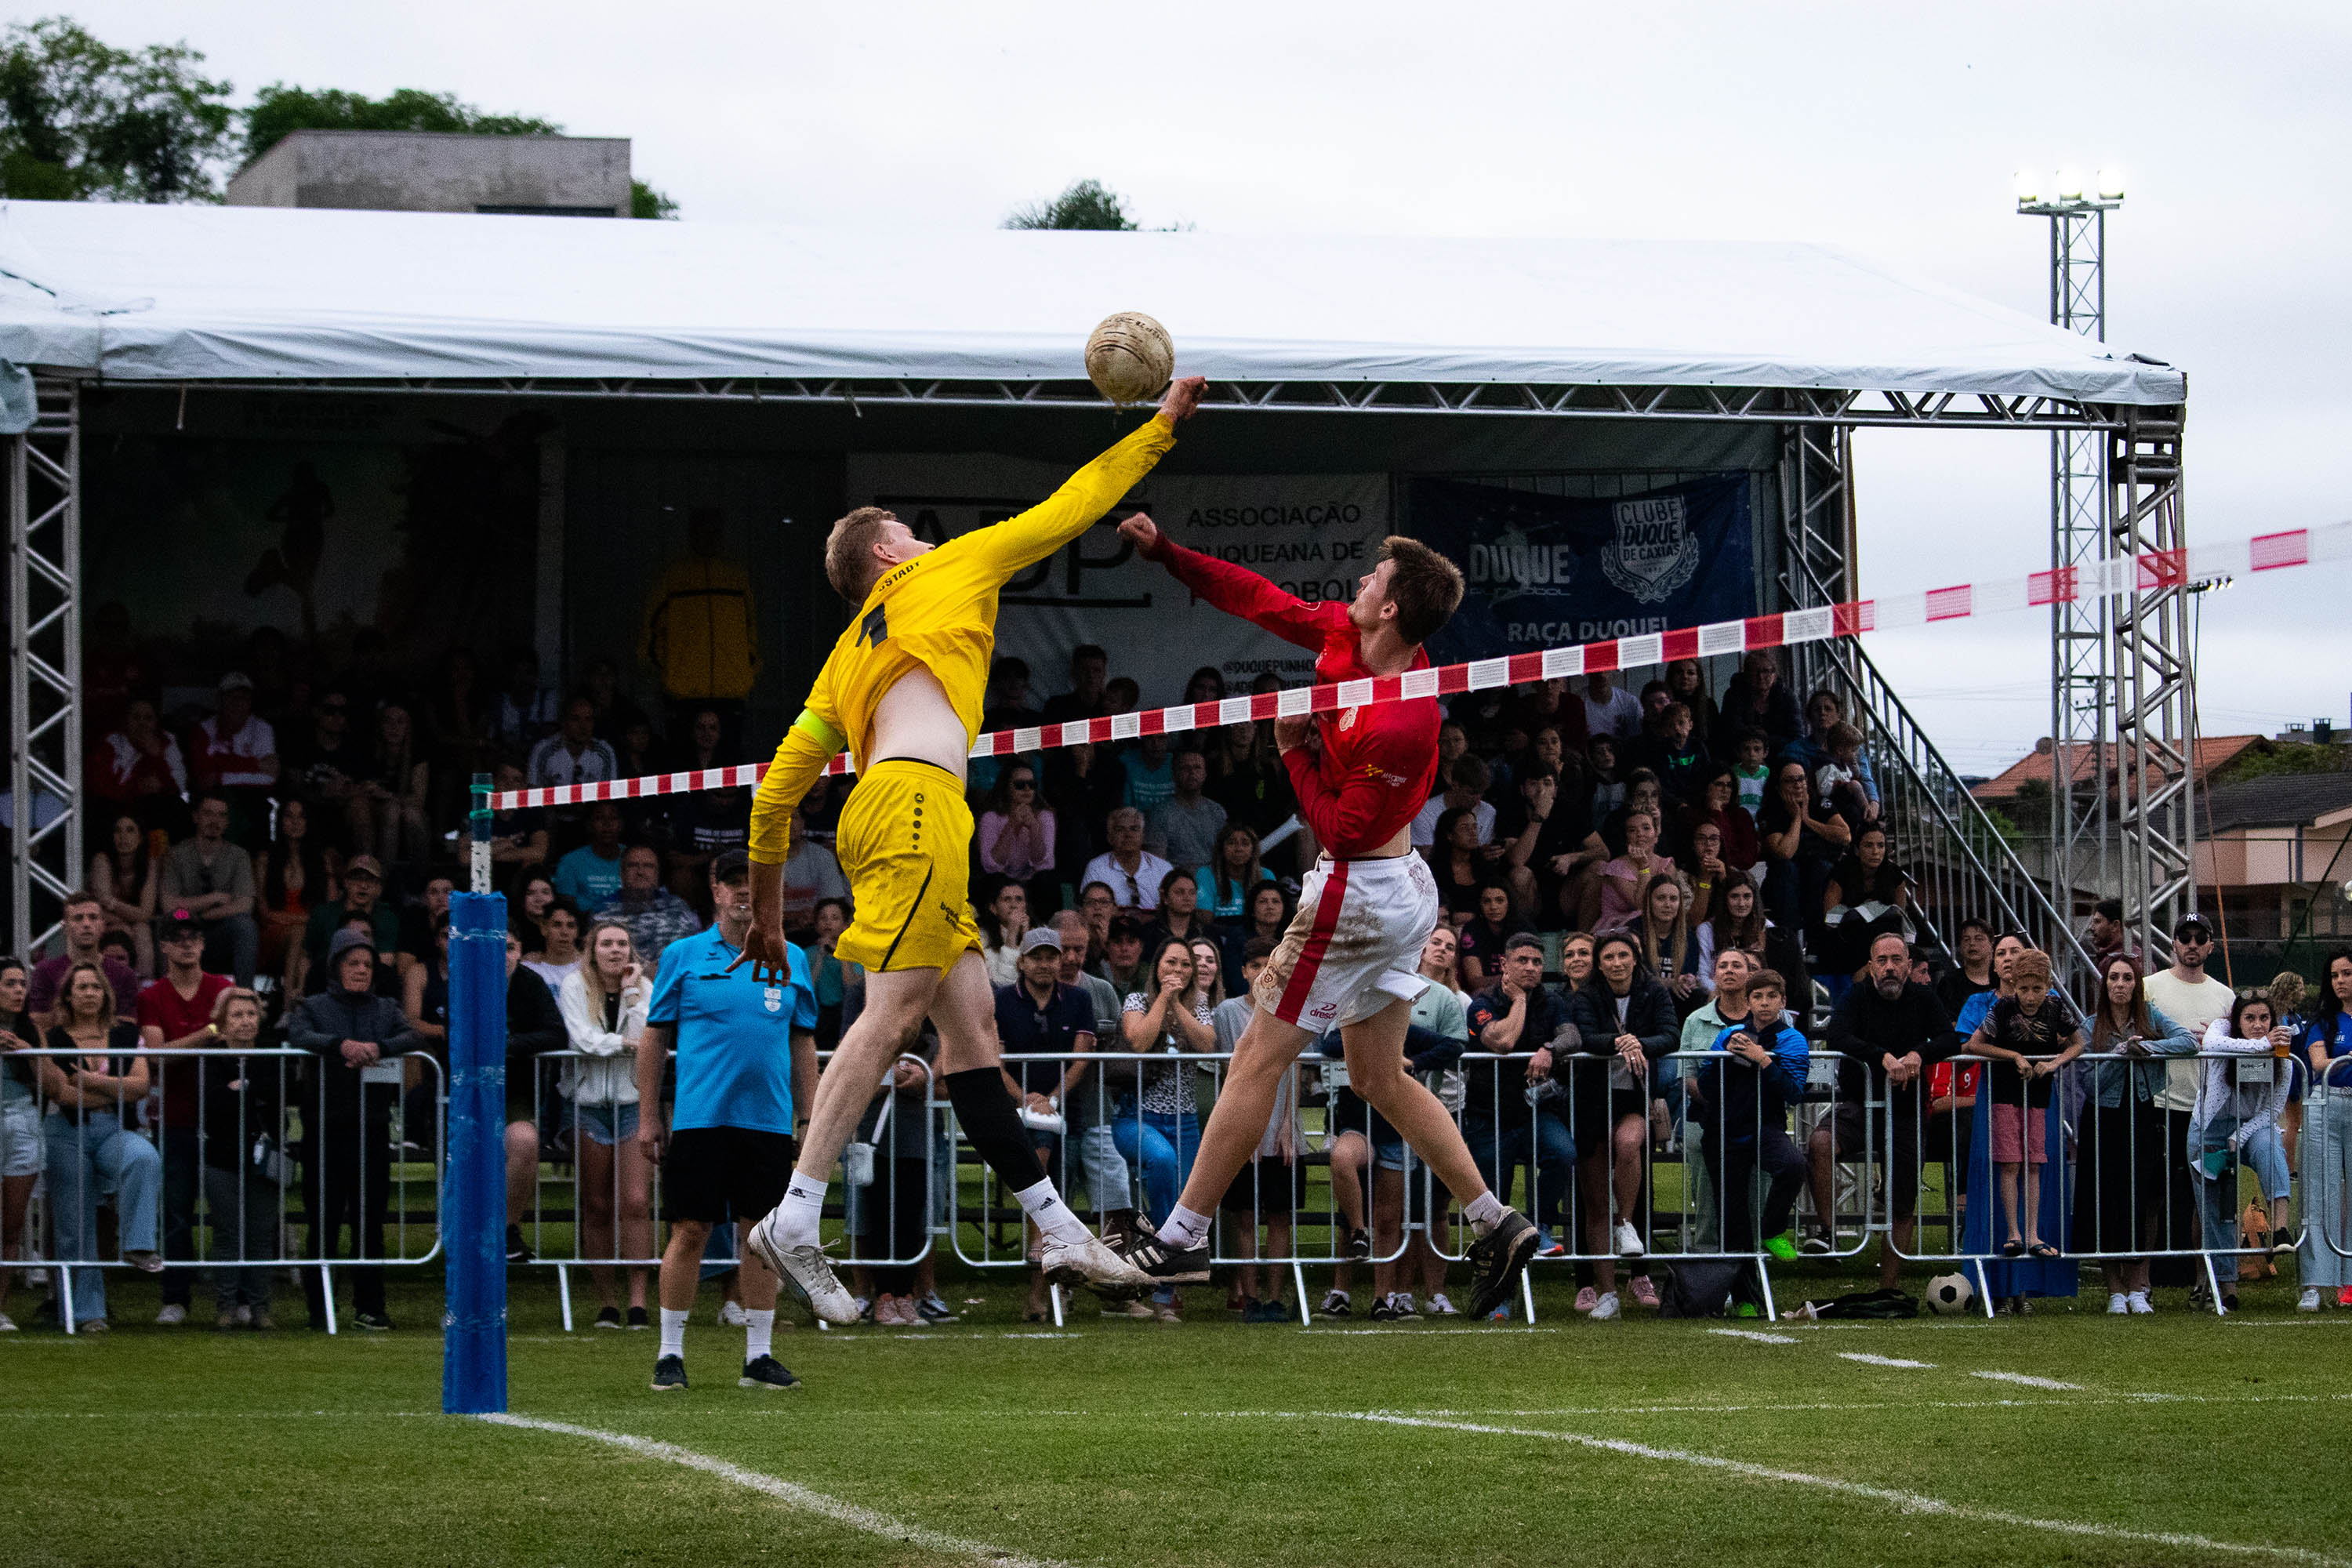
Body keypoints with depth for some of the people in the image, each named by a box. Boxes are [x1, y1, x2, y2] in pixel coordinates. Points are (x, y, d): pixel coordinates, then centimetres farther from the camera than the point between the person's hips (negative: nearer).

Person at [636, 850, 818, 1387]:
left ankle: (759, 1355, 9)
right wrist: (648, 1118, 2)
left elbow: (802, 1044, 15)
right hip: (698, 1117, -2)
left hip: (768, 1120, 2)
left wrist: (811, 1120, 10)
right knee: (689, 1232, -4)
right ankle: (670, 1353, 5)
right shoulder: (684, 956, 5)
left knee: (761, 1237, 3)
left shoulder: (790, 961, 12)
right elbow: (654, 1038, 6)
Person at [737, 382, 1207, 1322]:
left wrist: (768, 910, 26)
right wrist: (1162, 424, 27)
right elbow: (1070, 509, 18)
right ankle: (794, 1222, -26)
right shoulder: (947, 571, 14)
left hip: (885, 810, 9)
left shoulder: (847, 657, 28)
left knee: (971, 1021, 4)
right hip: (916, 799, -9)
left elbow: (779, 785, 21)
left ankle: (1058, 1231, 2)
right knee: (894, 1011, -17)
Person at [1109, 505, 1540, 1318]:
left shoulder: (1398, 726, -28)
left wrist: (1294, 748, -15)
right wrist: (1164, 550, 5)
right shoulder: (1341, 633, -3)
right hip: (1403, 888, 10)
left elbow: (1342, 830, -22)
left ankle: (1182, 1236, 4)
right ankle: (1497, 1224, 13)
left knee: (1258, 1060, -2)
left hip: (1358, 894, -10)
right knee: (1381, 1078, 14)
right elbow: (1261, 600, 9)